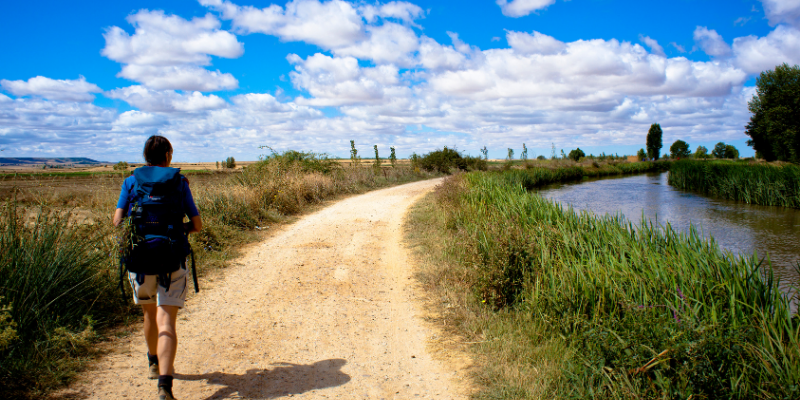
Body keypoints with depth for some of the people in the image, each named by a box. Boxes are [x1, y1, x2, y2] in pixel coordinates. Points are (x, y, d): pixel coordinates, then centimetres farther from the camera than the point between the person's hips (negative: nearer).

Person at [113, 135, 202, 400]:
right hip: (172, 260, -2)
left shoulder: (131, 182, 6)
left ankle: (154, 363, 45)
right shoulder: (179, 182, 4)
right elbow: (197, 224, 3)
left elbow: (118, 221, -1)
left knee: (150, 314, 24)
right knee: (166, 323, -7)